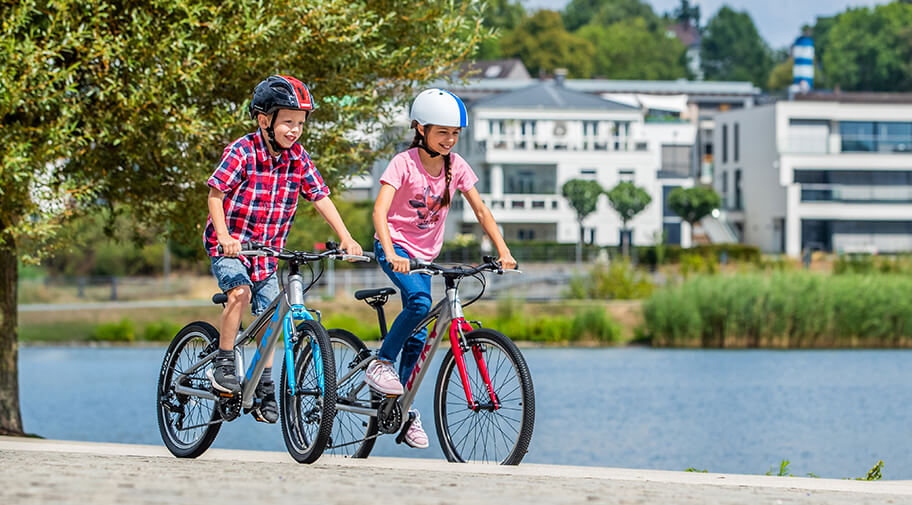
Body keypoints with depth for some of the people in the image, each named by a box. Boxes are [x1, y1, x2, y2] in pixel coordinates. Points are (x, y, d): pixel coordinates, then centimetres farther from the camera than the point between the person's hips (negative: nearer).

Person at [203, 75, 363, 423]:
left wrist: (345, 238, -10)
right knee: (240, 292, -28)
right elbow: (215, 194, -18)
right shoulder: (242, 152, -17)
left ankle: (265, 388, 17)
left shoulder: (298, 159, -3)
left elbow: (320, 198, 0)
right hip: (230, 246, -5)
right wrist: (225, 236, -31)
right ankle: (223, 365, -14)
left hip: (268, 250, 5)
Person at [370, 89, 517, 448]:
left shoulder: (455, 166, -2)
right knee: (419, 302, -32)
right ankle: (381, 362, -15)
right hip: (394, 247, -5)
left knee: (418, 337, 3)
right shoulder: (404, 163, -17)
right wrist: (391, 253, -42)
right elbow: (380, 210, -27)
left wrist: (503, 251, -10)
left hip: (424, 254, 5)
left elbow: (480, 210, 2)